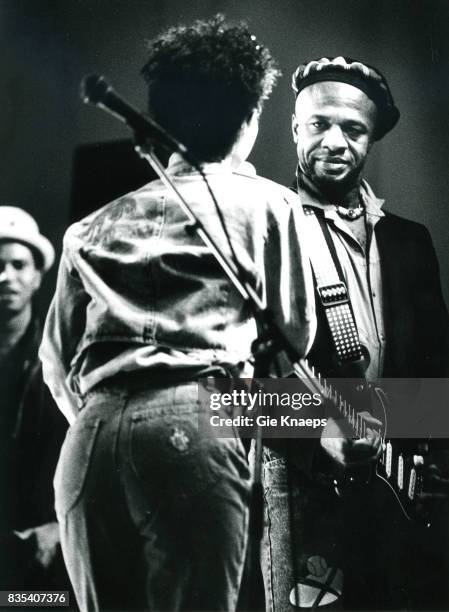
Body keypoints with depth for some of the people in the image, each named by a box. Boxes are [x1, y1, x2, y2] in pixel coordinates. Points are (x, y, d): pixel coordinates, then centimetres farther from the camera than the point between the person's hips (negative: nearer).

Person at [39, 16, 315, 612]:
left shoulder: (96, 225, 20)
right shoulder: (269, 204, 11)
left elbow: (57, 360, 18)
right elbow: (295, 332, 15)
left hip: (90, 435, 5)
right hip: (193, 426, -4)